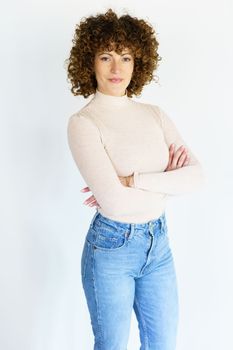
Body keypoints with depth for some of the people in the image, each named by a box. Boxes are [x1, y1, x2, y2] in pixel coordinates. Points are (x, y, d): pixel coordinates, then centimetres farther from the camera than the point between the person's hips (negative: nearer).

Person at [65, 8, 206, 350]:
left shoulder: (155, 114, 3)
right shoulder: (83, 122, -13)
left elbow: (197, 176, -10)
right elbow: (114, 202, -24)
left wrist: (133, 180, -20)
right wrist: (167, 181, -10)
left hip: (159, 243, 5)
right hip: (111, 247, -5)